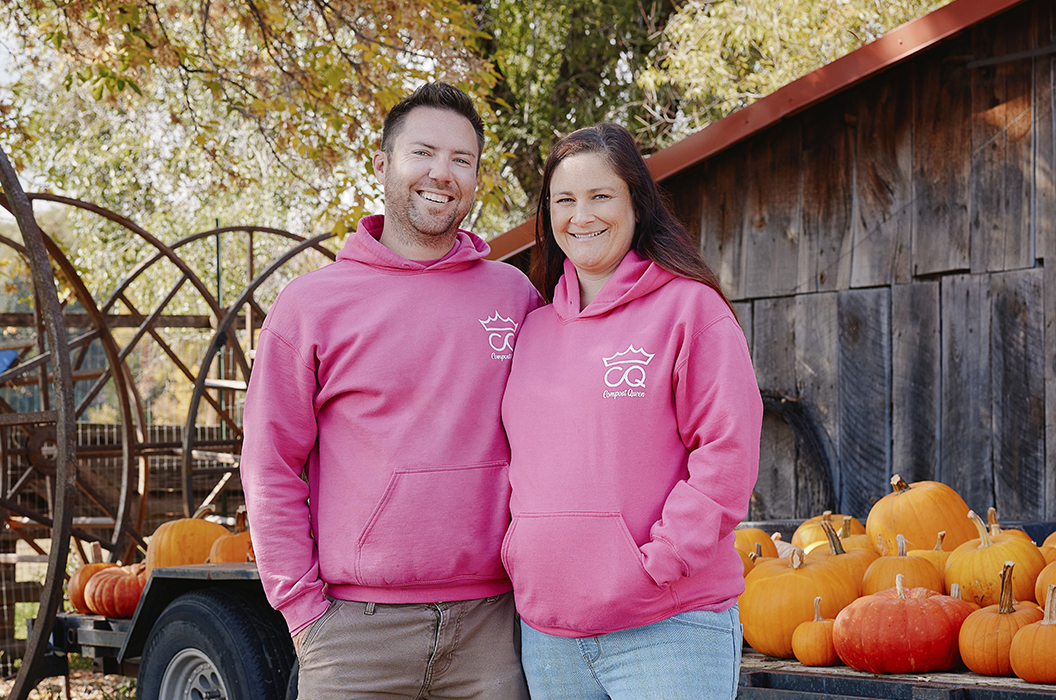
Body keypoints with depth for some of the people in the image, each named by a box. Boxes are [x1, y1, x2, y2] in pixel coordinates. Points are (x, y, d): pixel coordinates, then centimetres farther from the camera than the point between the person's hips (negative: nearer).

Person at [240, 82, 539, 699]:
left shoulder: (515, 296, 8)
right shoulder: (311, 306, 2)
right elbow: (272, 469, 3)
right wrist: (304, 609, -3)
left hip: (491, 626, 2)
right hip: (357, 629, -1)